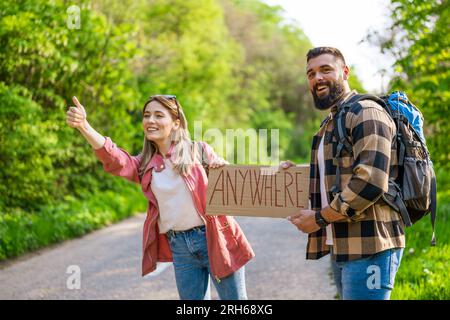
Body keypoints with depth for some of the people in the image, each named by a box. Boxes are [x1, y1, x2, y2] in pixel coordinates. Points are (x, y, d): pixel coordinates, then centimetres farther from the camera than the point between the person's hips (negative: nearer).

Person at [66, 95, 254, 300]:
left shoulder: (198, 151, -1)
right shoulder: (145, 164, 7)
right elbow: (114, 160, -13)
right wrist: (83, 126, -29)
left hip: (214, 239, -3)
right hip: (180, 246, 3)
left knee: (234, 299, 5)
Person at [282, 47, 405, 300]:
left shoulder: (366, 113, -11)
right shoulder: (330, 123, 21)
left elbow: (370, 182, -22)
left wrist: (320, 218, -15)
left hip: (368, 247, -10)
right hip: (340, 247, 10)